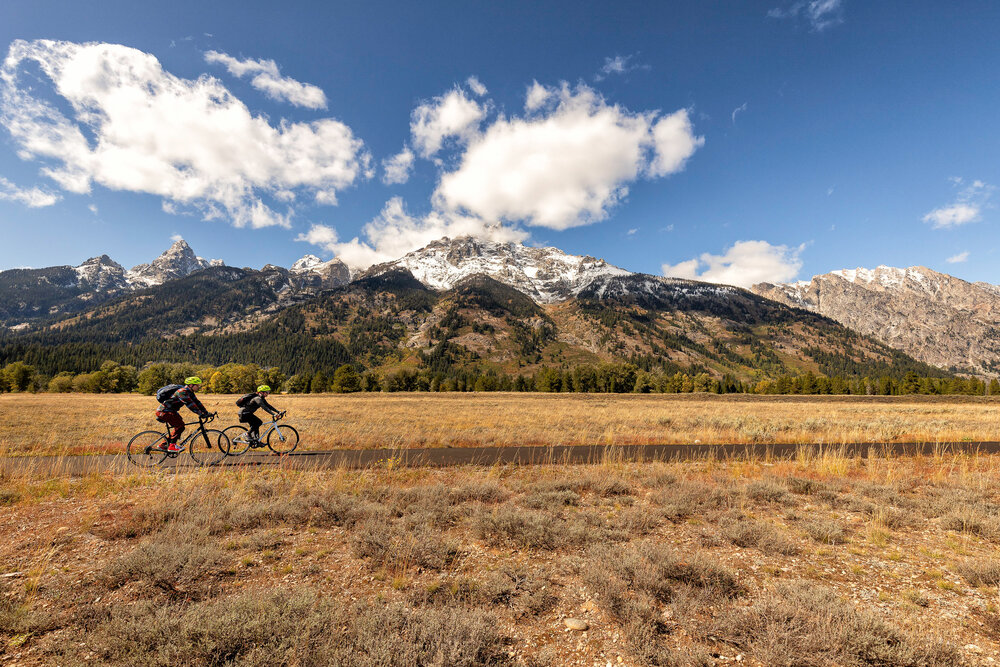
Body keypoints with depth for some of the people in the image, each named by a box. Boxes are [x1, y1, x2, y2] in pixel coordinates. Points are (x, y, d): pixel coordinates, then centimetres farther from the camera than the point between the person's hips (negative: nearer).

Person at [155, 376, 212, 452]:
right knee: (179, 425, -19)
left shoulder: (189, 392, 7)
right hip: (164, 411, -10)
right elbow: (190, 404, -31)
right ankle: (172, 446, -16)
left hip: (171, 411, 10)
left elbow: (197, 402, 8)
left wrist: (206, 412, 1)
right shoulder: (182, 392, -24)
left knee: (178, 427, 13)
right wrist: (201, 414, -32)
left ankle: (163, 445, 22)